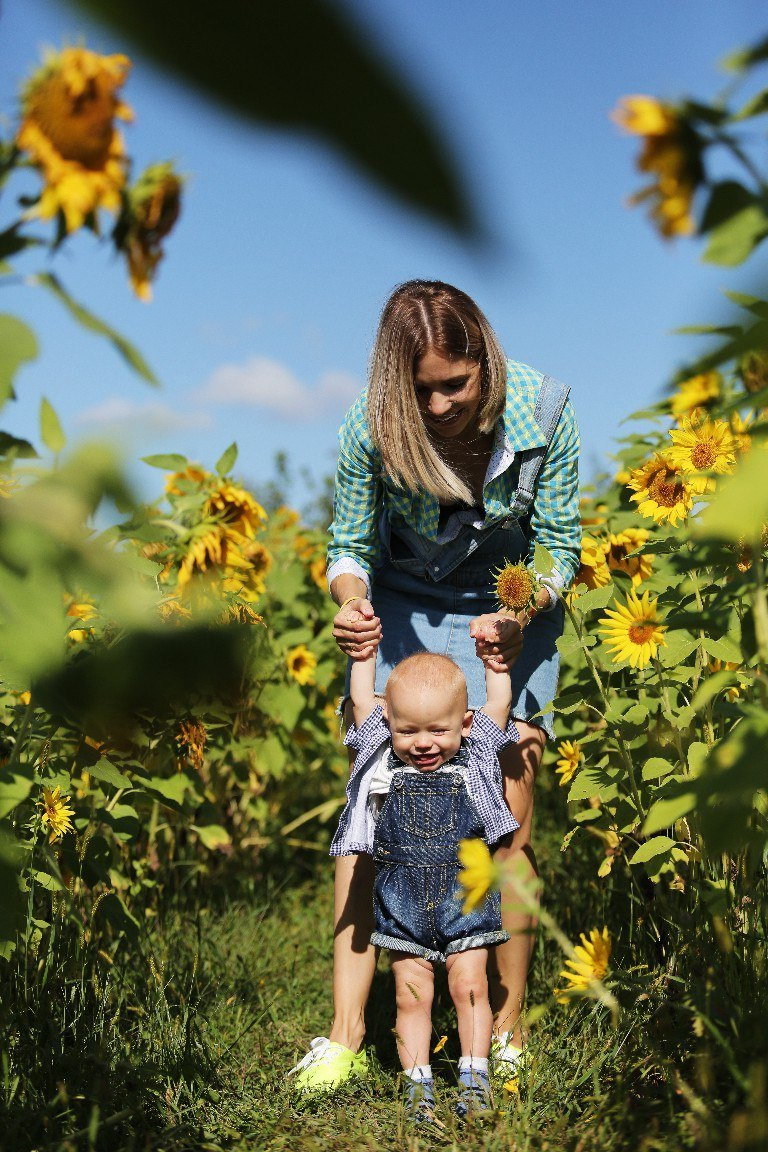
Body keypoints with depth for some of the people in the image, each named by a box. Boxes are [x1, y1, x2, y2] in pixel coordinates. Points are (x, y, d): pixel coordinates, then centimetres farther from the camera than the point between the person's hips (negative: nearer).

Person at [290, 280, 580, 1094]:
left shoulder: (541, 411, -21)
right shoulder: (370, 428, -20)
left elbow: (560, 545, -11)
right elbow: (351, 544, -6)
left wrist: (521, 614, -31)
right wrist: (349, 601, -28)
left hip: (512, 612, 0)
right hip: (404, 612, 1)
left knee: (508, 823, -4)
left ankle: (506, 1036, 11)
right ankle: (345, 1038, -2)